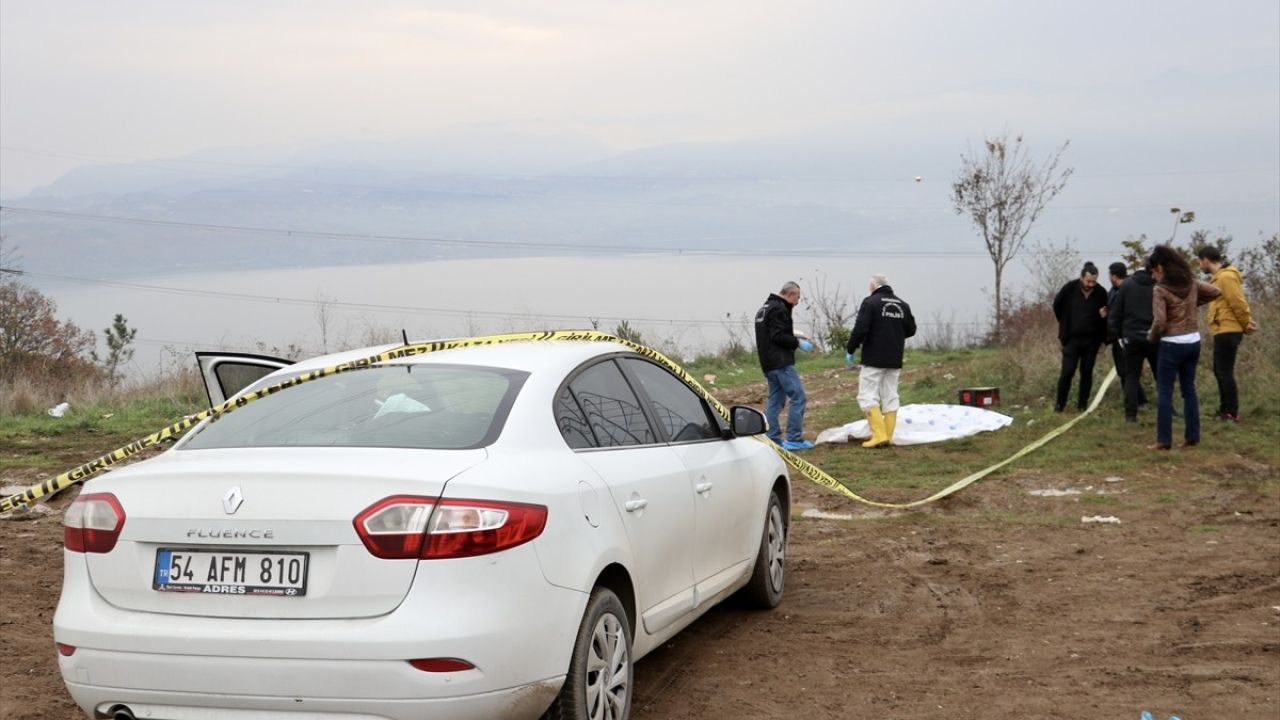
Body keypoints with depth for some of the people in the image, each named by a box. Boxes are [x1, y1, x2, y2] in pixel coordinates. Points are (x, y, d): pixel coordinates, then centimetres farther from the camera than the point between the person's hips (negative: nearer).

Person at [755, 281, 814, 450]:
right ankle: (794, 439, -9)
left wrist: (793, 338, 20)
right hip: (781, 363, -10)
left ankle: (772, 439, 12)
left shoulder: (765, 308, 20)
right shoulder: (779, 309, -13)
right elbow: (779, 336, -21)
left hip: (769, 364, 10)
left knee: (775, 400, 13)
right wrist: (798, 343, -11)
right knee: (798, 397, -8)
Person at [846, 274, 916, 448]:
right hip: (895, 360, 6)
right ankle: (888, 436, 9)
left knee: (867, 396, -2)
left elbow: (860, 329, -16)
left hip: (874, 359, -6)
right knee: (890, 397, 10)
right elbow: (911, 330, 14)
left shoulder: (870, 302, -10)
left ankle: (879, 434, -11)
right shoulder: (902, 305, 9)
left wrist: (850, 349, -3)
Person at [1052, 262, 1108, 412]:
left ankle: (1083, 404, 16)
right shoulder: (1069, 289, -11)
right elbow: (1057, 306, 6)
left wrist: (1103, 316, -16)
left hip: (1092, 340, 2)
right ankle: (1060, 404, 7)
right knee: (1067, 372, -4)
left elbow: (1108, 316, 8)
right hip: (1071, 339, -2)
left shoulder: (1101, 293, -7)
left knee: (1087, 372, 7)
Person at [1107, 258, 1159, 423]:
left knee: (1131, 376, 6)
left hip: (1131, 337, 0)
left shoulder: (1126, 284, -1)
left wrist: (1115, 333, 7)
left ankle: (1131, 414, -2)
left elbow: (1115, 311, 0)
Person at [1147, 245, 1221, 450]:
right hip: (1193, 342, 7)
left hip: (1172, 345, -7)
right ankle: (1192, 436, 15)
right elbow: (1216, 292, 18)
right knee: (1189, 389, 14)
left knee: (1164, 392, 0)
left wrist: (1152, 338, -2)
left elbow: (1159, 322, -20)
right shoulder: (1192, 284, 5)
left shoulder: (1161, 290, -15)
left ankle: (1164, 440, -2)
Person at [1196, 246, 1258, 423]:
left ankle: (1231, 413, -5)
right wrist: (1247, 323, 9)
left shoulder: (1226, 277, -16)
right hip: (1223, 331, 10)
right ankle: (1225, 409, 20)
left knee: (1225, 372, -8)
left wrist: (1247, 325, -8)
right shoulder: (1220, 277, 16)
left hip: (1227, 332, -10)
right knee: (1220, 371, 14)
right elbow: (1237, 303, 18)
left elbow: (1238, 304, -17)